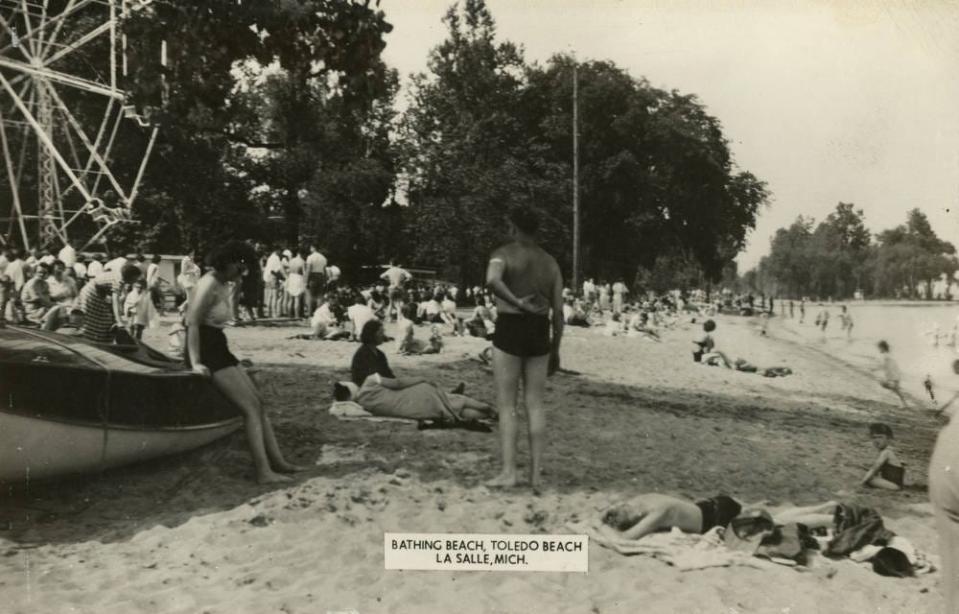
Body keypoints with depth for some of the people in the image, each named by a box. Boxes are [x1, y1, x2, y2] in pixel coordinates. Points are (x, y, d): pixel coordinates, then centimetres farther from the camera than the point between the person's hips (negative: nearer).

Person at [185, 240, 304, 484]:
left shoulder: (223, 285, 13)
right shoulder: (210, 284, -15)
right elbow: (192, 322, -20)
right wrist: (195, 362, -24)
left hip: (218, 349, 10)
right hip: (207, 352, -10)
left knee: (257, 401, 6)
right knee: (250, 408, -12)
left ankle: (277, 461, 8)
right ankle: (263, 471, -13)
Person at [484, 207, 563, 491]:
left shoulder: (503, 254, -4)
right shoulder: (550, 262, 11)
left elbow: (492, 280, -29)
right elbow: (558, 311, 8)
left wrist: (516, 303, -20)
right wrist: (555, 350, 14)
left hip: (509, 329, -4)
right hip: (540, 333, 4)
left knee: (507, 405, 2)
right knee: (535, 404, 8)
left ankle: (509, 471, -1)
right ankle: (535, 473, 10)